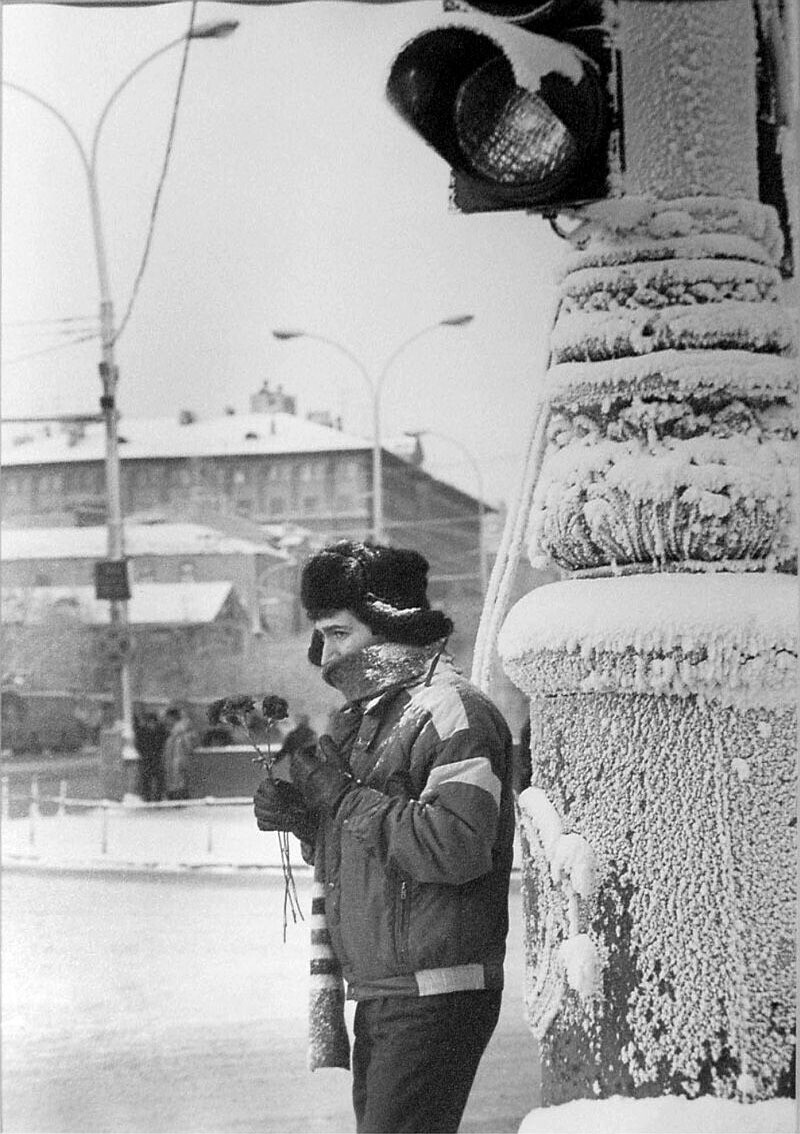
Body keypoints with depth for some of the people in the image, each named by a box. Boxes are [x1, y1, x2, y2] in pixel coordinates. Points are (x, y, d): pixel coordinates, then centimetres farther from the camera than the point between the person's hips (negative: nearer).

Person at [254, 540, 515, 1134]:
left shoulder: (454, 712, -13)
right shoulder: (360, 718, 17)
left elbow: (456, 847, -27)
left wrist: (343, 799, -18)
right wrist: (300, 818, 3)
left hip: (435, 998, -10)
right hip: (377, 996, 10)